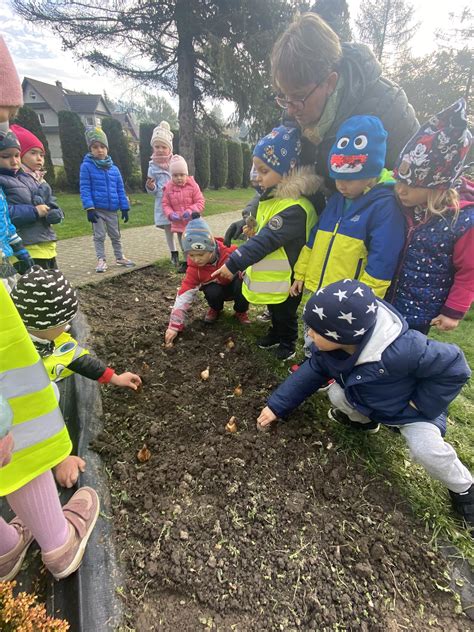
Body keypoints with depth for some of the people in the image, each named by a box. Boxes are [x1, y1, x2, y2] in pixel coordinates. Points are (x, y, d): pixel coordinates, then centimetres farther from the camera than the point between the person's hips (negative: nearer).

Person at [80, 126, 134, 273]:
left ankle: (119, 257, 28)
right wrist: (89, 208, -18)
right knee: (99, 236, 5)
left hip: (112, 210, 4)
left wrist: (124, 208, 3)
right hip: (97, 210, -3)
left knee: (116, 235, 14)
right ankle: (101, 260, 15)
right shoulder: (87, 166, -6)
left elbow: (120, 190, 8)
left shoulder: (114, 169, 5)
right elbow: (84, 189, -10)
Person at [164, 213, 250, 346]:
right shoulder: (194, 267, -21)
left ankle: (241, 311, -4)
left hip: (235, 285, -2)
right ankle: (216, 309, 5)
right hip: (217, 288, 2)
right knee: (212, 292, -33)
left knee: (242, 285, -36)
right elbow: (185, 293, -23)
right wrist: (174, 326, -28)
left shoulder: (230, 252, -30)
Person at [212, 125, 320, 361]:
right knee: (274, 310, 27)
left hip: (285, 279, -8)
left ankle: (287, 343, 39)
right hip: (270, 277, 9)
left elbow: (265, 240, -33)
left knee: (285, 314, 15)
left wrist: (234, 264, -31)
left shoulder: (294, 209, -29)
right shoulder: (273, 197, 3)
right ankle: (276, 335, 50)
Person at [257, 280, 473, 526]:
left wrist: (422, 405, -22)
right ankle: (364, 421, 21)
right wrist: (276, 406, -12)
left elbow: (453, 366, -31)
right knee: (336, 393, -13)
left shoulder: (401, 350, -45)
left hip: (409, 408, -5)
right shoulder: (330, 343, -24)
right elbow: (312, 372, -11)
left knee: (426, 450, -25)